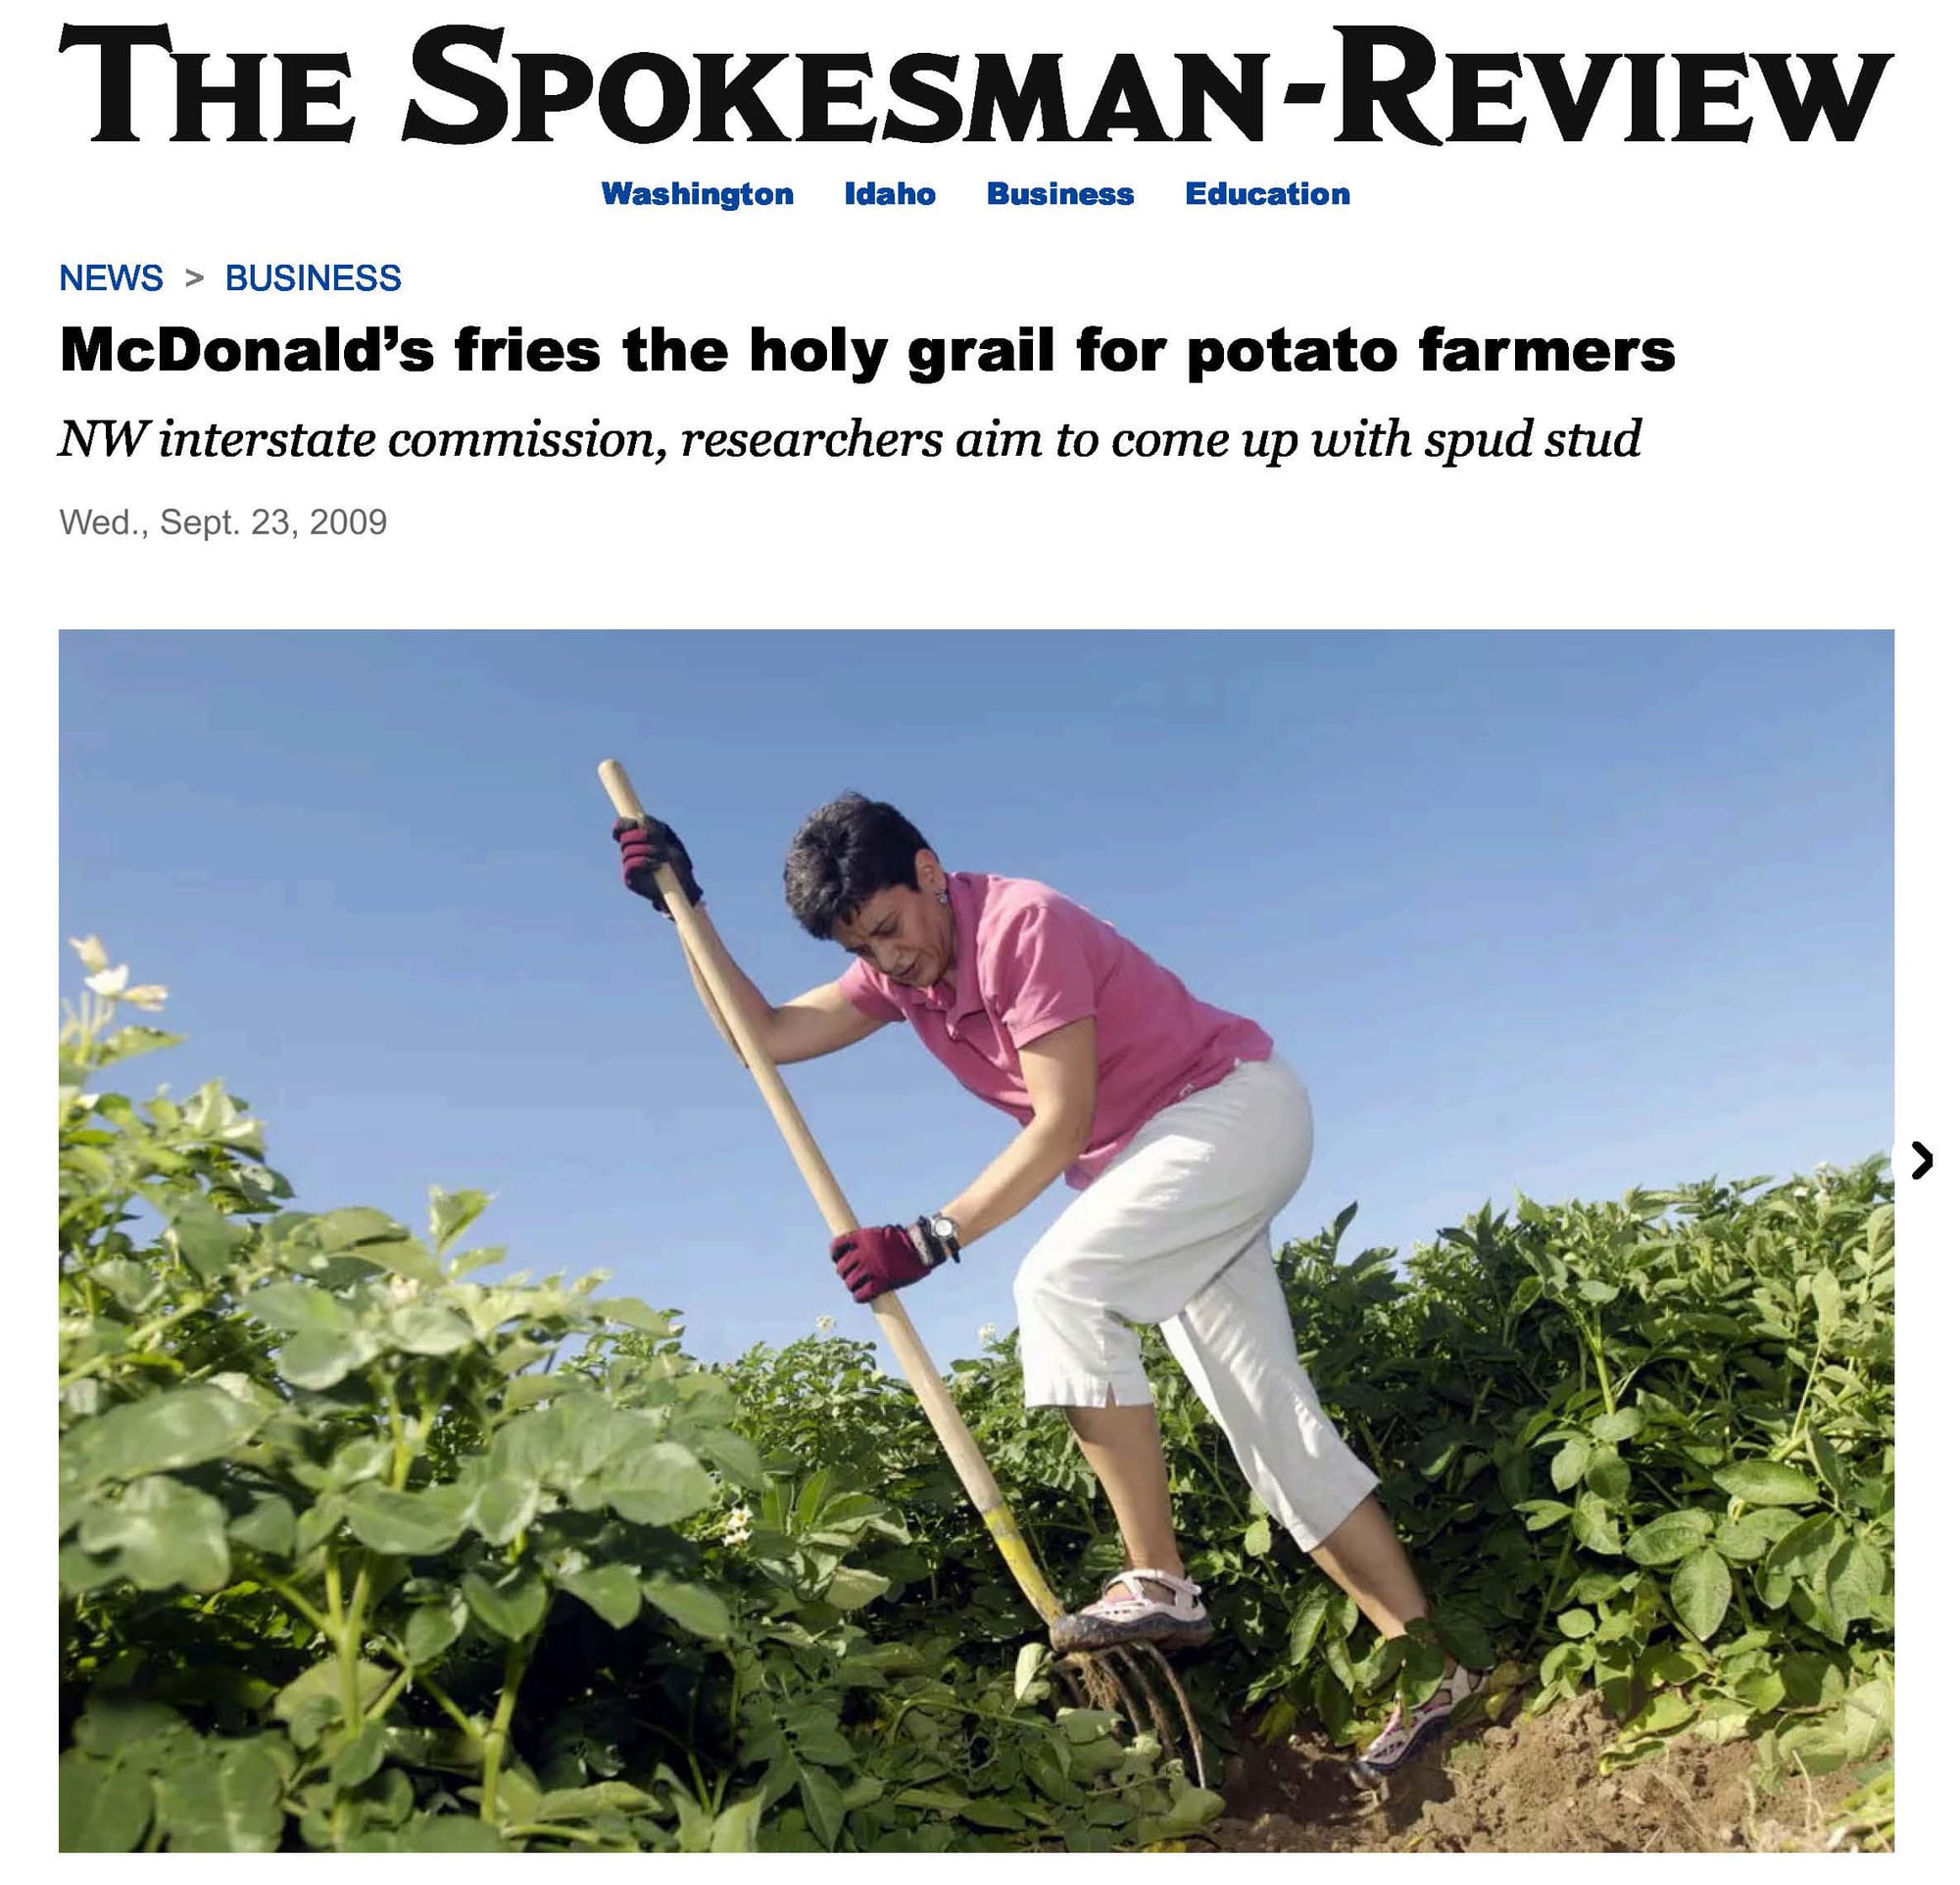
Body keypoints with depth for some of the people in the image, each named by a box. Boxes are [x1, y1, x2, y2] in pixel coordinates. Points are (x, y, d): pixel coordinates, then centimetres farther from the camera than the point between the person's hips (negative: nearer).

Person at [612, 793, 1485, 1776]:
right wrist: (684, 906, -3)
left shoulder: (1019, 924, -22)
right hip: (1151, 1157, 9)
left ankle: (1158, 1583, -21)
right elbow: (766, 1036, 4)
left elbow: (1061, 1124, -23)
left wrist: (931, 1238, -27)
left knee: (1058, 1281, -27)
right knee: (1270, 1416, 3)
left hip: (1236, 1108, -9)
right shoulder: (900, 970, 3)